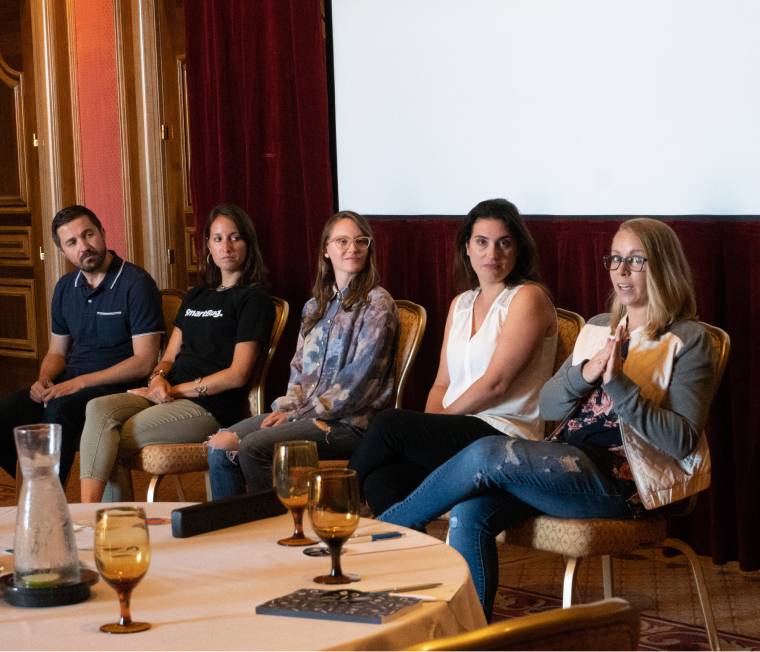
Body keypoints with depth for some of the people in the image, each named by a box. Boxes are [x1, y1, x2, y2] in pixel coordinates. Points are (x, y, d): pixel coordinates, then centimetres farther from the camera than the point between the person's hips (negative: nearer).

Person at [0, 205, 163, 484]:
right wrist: (44, 379, -2)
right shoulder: (65, 288, 15)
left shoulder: (136, 284, -8)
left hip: (118, 387, -6)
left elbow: (144, 361, -13)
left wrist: (79, 383, -17)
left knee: (59, 409, -36)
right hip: (70, 384, 7)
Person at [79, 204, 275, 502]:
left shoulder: (254, 300, 1)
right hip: (168, 397, 7)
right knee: (98, 408, -23)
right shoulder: (195, 297, 25)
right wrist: (158, 379, -2)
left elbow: (237, 375, -7)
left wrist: (175, 390, -9)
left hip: (209, 407, -7)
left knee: (110, 444, -23)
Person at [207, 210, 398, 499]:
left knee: (253, 447, -27)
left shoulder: (377, 304, -5)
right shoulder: (315, 305, 20)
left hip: (348, 422, -7)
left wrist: (298, 414, -12)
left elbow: (358, 381, -12)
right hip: (302, 412, 7)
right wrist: (287, 406, -3)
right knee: (220, 444, -12)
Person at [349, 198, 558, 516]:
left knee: (389, 424, -24)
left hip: (505, 435, -6)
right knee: (383, 483, -27)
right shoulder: (461, 304, 21)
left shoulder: (528, 298, -2)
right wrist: (426, 427, -2)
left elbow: (495, 383, -11)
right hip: (458, 437, 6)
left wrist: (442, 418, -7)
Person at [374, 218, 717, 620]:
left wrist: (618, 383, -20)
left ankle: (385, 529, -4)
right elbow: (548, 406, 12)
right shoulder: (598, 329, 21)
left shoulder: (688, 341, 0)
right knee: (470, 514, -22)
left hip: (619, 481, -6)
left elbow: (682, 440, -11)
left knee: (486, 454, -24)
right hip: (566, 465, 7)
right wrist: (585, 373, -9)